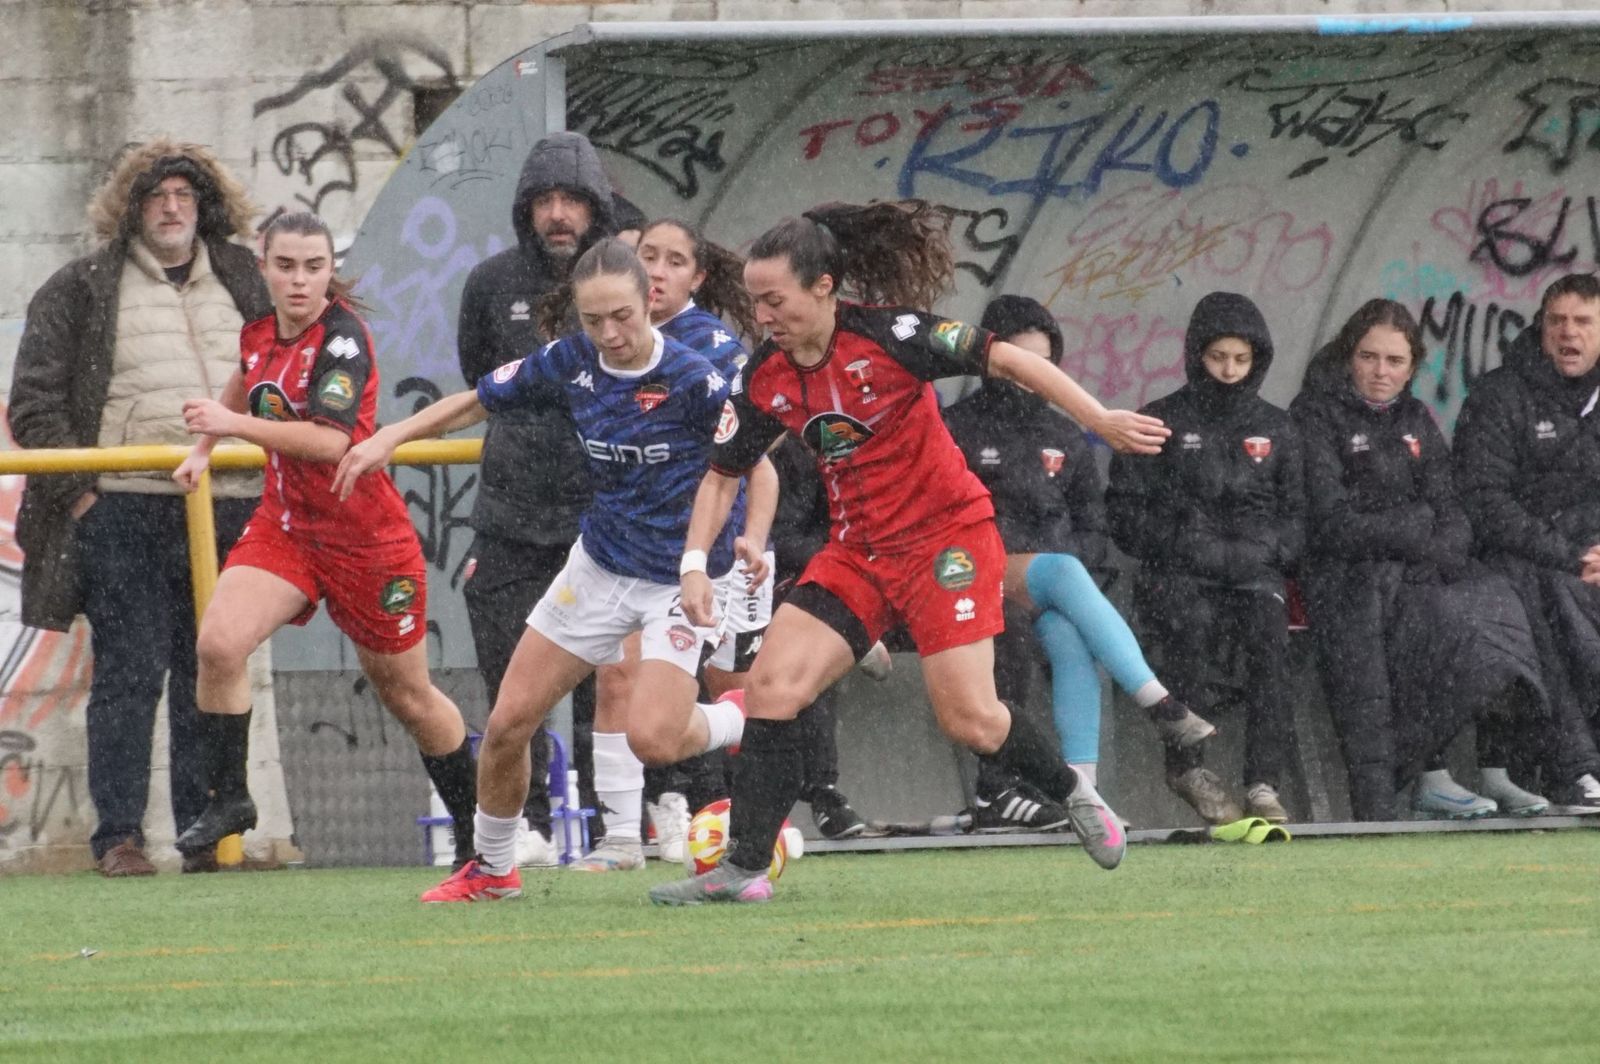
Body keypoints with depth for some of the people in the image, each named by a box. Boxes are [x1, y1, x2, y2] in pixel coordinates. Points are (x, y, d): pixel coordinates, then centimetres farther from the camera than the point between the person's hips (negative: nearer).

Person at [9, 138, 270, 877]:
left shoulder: (244, 284, 16)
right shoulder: (81, 289, 4)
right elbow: (35, 401, 2)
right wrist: (76, 489, -6)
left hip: (228, 510, 3)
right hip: (123, 508, -3)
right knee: (129, 672, -6)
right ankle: (118, 836, -4)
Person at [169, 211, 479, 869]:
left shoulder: (343, 340, -20)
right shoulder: (259, 335, 2)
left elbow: (329, 441, -32)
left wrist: (233, 423, -33)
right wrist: (203, 449, 22)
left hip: (366, 539, -5)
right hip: (284, 523, 5)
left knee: (406, 695, 9)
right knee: (218, 643, -20)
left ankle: (475, 832, 27)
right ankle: (228, 799, -6)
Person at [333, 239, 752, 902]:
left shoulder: (692, 380, -21)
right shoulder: (570, 363, -5)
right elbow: (477, 402, 10)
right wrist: (389, 438, 4)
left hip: (678, 580, -5)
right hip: (599, 566, 5)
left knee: (652, 737, -24)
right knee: (508, 723, 3)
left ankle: (740, 719, 9)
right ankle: (492, 867, 25)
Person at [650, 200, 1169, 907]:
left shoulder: (887, 335, -17)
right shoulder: (766, 379, -1)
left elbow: (1006, 360, -14)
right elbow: (724, 474, 10)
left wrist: (1100, 420, -18)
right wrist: (695, 563, -3)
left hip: (948, 536, -5)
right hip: (858, 551, 5)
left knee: (969, 719, -10)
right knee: (771, 684, -10)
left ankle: (1074, 796, 20)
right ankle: (745, 869, -7)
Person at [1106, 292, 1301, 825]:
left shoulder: (1274, 427, 18)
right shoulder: (1161, 422, 9)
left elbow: (1296, 513, 19)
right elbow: (1125, 512, 3)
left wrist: (1262, 550, -2)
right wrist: (1190, 547, -10)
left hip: (1255, 570, 2)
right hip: (1177, 575, -2)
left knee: (1267, 624, -31)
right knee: (1193, 622, -35)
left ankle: (1264, 781, -36)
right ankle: (1187, 763, -24)